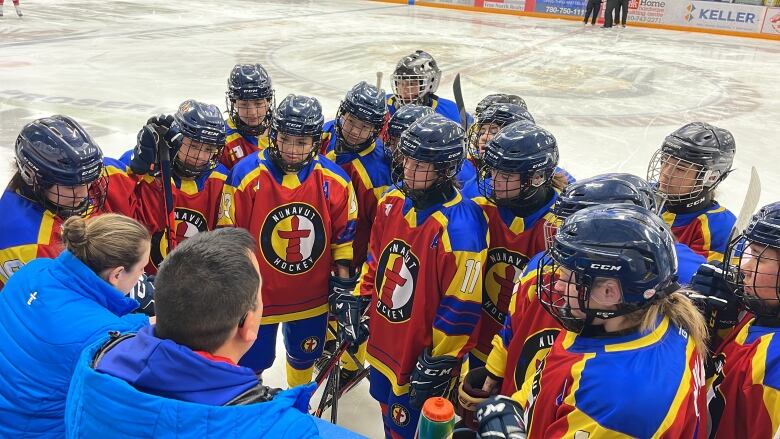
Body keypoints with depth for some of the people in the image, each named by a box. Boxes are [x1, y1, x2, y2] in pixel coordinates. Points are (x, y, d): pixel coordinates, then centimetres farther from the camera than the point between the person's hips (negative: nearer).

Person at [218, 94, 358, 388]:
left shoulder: (334, 180, -10)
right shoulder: (246, 174, -17)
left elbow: (344, 233, 1)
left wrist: (343, 279, 1)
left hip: (312, 295, 3)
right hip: (258, 294, -2)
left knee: (304, 358, 23)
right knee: (252, 362, 13)